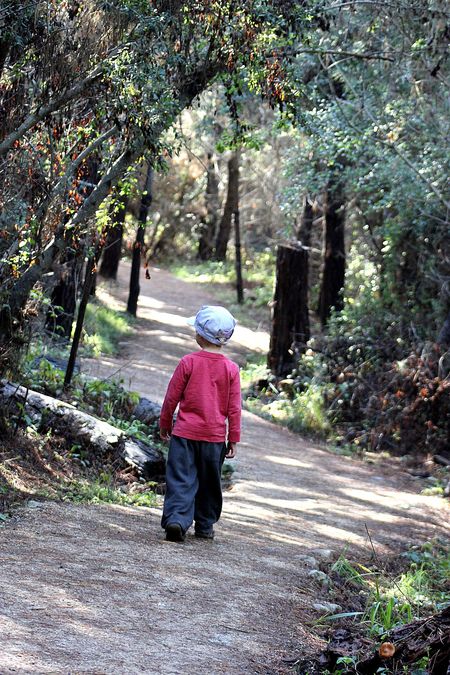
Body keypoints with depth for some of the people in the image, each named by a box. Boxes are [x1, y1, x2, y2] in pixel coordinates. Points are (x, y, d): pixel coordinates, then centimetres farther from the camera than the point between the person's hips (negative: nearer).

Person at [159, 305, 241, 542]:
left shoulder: (188, 362, -7)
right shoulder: (231, 369, -3)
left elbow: (172, 397, -2)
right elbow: (234, 409, 0)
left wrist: (164, 425, 12)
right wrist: (234, 439, 8)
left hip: (185, 433, -2)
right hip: (215, 436, 2)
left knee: (180, 479, -2)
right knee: (209, 482, 15)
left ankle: (176, 518, -20)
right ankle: (205, 525, 23)